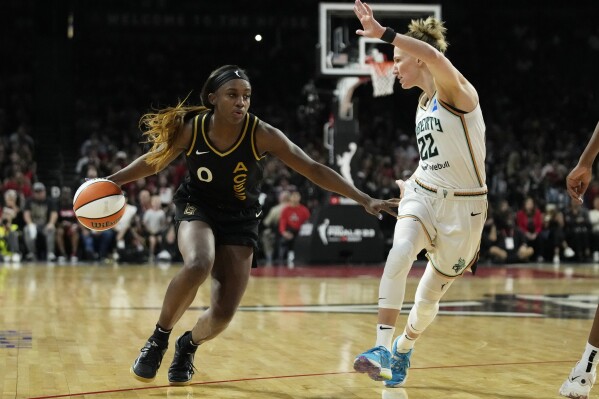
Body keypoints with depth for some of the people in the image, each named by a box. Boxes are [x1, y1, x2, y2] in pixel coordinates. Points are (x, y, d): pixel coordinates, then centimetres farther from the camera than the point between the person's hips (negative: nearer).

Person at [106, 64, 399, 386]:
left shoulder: (261, 135, -21)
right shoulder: (191, 130, -17)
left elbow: (314, 170, -19)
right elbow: (153, 162, 1)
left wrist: (365, 200, -23)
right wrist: (110, 182, -8)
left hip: (240, 221, 1)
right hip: (197, 209, -1)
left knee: (223, 313, -8)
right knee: (198, 265, -35)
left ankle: (187, 346, 29)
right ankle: (158, 339, -12)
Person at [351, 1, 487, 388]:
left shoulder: (455, 91, -14)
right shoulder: (424, 103, 11)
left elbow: (435, 57, -38)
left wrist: (385, 34, -38)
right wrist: (410, 182, 18)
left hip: (463, 206, -5)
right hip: (423, 196, 5)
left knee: (430, 295, 7)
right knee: (400, 252, -28)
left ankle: (404, 346, 38)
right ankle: (382, 349, -33)